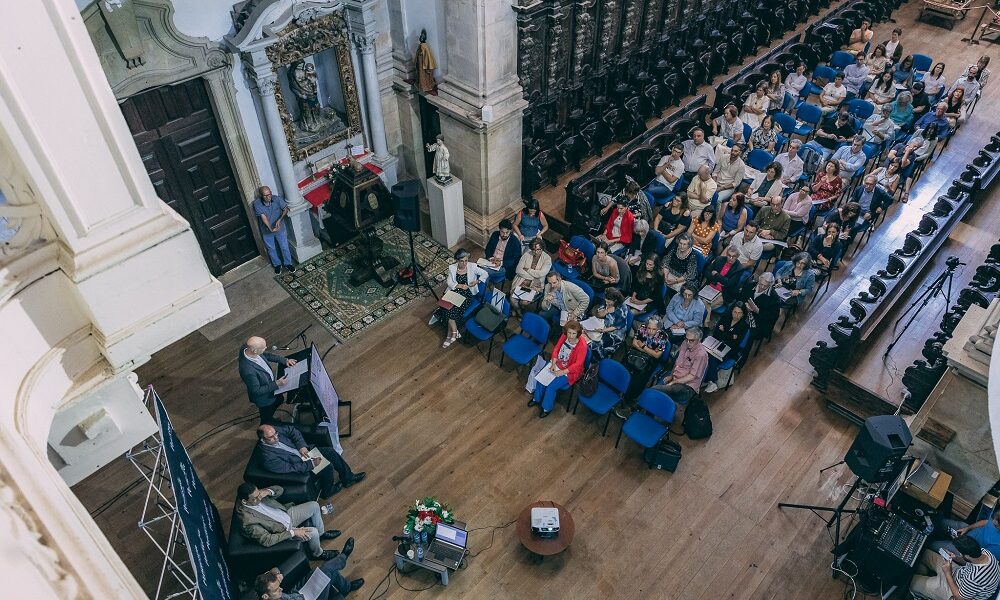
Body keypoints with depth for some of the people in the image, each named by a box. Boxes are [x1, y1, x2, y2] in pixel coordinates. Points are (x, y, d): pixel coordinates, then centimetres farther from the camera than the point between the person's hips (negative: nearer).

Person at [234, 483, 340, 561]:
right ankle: (317, 553, 13)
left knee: (314, 505, 1)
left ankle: (321, 534, 28)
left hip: (287, 514, 7)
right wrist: (293, 532, -28)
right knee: (313, 532, -21)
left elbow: (280, 490, 0)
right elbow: (266, 541, -29)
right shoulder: (247, 520, -31)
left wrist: (268, 491, -24)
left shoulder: (255, 494, -12)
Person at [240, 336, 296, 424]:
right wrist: (276, 384, -29)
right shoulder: (248, 370, -46)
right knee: (267, 419, 23)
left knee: (278, 400, 34)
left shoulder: (248, 348, -23)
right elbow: (256, 391, -30)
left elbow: (266, 355, -2)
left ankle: (270, 419, 62)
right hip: (264, 398, -7)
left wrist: (285, 360, -9)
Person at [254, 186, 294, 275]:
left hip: (280, 228, 0)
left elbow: (285, 209, -10)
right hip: (267, 231, 0)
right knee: (271, 249, 19)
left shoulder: (277, 199, -20)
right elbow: (263, 217, -27)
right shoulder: (257, 204, -23)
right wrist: (270, 228, -39)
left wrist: (279, 220, -25)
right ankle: (277, 264, 44)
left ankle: (288, 263, 39)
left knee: (284, 247, 14)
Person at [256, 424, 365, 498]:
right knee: (328, 466, -18)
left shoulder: (273, 430, -14)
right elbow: (290, 468, -29)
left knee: (331, 452, -2)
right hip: (300, 467, -7)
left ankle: (348, 478, 18)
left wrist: (302, 446, -12)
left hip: (302, 450, 7)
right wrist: (312, 464, -26)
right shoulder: (268, 458, -32)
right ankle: (327, 491, 13)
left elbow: (292, 430, 1)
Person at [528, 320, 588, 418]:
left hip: (569, 371, -6)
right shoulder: (564, 336, -11)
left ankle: (547, 407, 9)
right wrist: (553, 364, -14)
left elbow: (578, 364, -23)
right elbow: (556, 349, 0)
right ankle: (537, 398, 20)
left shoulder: (582, 345, -27)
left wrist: (562, 372, -26)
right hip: (557, 364, 6)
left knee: (551, 386, -17)